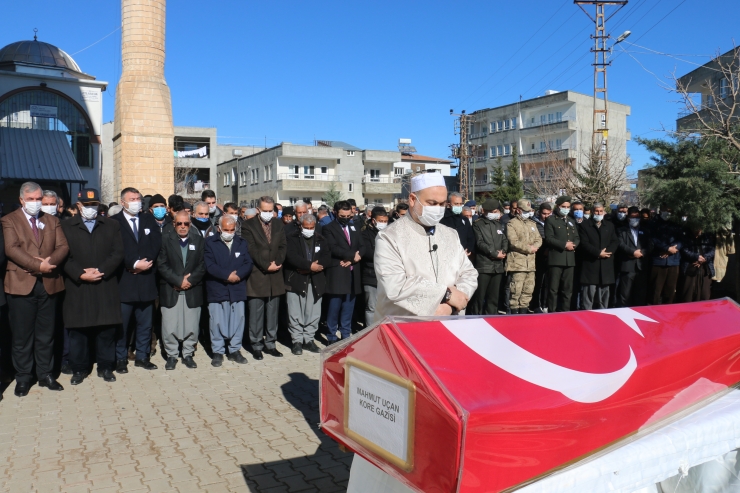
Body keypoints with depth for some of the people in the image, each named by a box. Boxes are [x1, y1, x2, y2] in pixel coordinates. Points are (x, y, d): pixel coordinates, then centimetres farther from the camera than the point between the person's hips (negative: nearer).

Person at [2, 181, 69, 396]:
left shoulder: (52, 221, 14)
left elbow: (63, 247, 3)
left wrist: (49, 262, -16)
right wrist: (37, 265, -19)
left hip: (49, 284, 3)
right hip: (21, 284, -3)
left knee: (46, 334, 10)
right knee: (22, 335, 4)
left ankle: (45, 374, 20)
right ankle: (23, 378, 15)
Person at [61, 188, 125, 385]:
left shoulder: (112, 225, 11)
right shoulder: (67, 226, 9)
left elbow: (118, 253, 1)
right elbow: (64, 255, -1)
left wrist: (100, 270, -11)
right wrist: (81, 274, -14)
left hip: (106, 287, 1)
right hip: (77, 287, 0)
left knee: (107, 329, 4)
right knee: (78, 330, 4)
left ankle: (105, 367, 15)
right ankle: (79, 368, 17)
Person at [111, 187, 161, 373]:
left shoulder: (149, 220, 13)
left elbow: (156, 244, 4)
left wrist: (145, 263, -9)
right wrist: (134, 264, -15)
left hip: (146, 279, 4)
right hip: (124, 280, -4)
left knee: (145, 323, 9)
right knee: (121, 323, 2)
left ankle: (142, 356, 20)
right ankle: (121, 359, 13)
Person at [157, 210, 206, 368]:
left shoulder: (199, 240, 8)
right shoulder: (165, 239, 2)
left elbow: (203, 265, 3)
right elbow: (161, 265, -4)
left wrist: (190, 280, -10)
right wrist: (179, 281, -12)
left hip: (193, 290, 1)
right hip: (170, 290, -1)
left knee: (191, 325, 3)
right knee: (169, 325, 0)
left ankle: (188, 354, 18)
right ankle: (171, 355, 16)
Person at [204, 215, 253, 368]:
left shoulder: (242, 243, 11)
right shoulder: (210, 242, 1)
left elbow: (248, 263, 4)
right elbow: (209, 265, -9)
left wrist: (238, 275, -14)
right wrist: (227, 275, -17)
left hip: (238, 289, 3)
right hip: (217, 290, -2)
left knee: (237, 320, 5)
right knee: (217, 322, 1)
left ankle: (235, 350, 18)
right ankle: (218, 352, 14)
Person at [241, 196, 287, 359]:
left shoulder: (278, 225, 13)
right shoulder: (249, 226, -3)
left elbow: (283, 246, 7)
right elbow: (251, 250, -10)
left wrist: (277, 263, -8)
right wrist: (266, 266, -14)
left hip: (275, 276, 4)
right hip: (256, 277, -4)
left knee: (273, 313, 9)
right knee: (256, 314, 1)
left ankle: (270, 344, 19)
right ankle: (256, 345, 12)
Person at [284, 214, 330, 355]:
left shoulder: (321, 240, 12)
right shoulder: (292, 238, 1)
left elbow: (327, 257, 2)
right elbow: (292, 257, -12)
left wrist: (309, 268, -11)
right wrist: (309, 265, -18)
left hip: (315, 282, 3)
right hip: (295, 281, -3)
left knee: (313, 313, 4)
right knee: (295, 314, -1)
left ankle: (309, 340, 16)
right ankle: (297, 341, 9)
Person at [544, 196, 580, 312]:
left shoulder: (571, 221, 22)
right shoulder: (550, 220, 2)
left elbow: (577, 238, 17)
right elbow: (549, 238, -9)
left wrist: (574, 244, -5)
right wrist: (564, 245, -14)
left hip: (570, 259, 6)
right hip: (556, 258, -6)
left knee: (567, 289, 8)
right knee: (553, 288, -5)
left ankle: (565, 312, 14)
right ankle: (552, 312, -1)